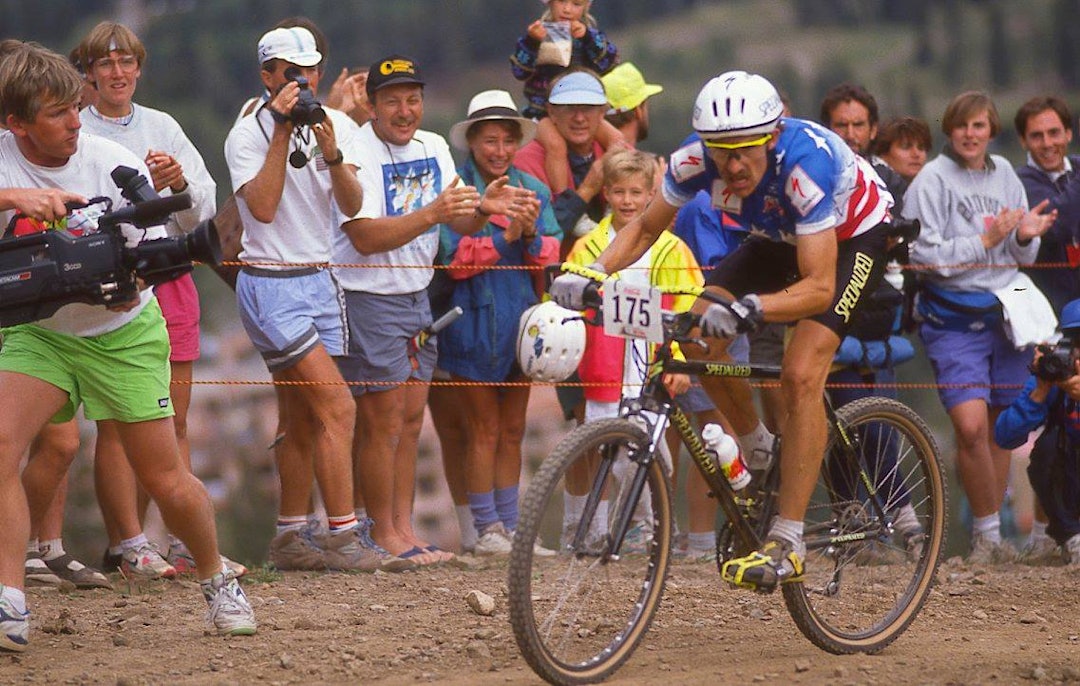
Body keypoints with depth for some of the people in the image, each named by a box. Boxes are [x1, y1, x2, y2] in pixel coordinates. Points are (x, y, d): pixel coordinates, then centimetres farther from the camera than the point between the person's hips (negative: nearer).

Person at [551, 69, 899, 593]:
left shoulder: (805, 162, -40)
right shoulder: (697, 159, -25)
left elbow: (818, 286, -41)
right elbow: (646, 227, -8)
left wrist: (748, 309, -58)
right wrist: (592, 273, -26)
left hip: (854, 238, -6)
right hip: (783, 238, 6)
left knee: (801, 374, -24)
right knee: (698, 334, -15)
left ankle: (787, 543, -20)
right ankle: (758, 453, 9)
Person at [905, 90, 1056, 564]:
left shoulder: (1004, 174, 10)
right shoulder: (933, 179, -7)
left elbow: (1023, 258, 15)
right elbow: (926, 257, -14)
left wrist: (1026, 237, -7)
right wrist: (985, 241, -18)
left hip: (1006, 313, 5)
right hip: (954, 320, -5)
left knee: (998, 428, 8)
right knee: (971, 427, -16)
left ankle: (989, 534, 18)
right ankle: (988, 533, -3)